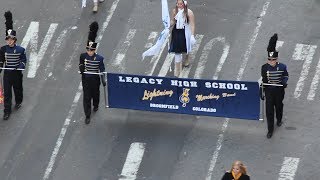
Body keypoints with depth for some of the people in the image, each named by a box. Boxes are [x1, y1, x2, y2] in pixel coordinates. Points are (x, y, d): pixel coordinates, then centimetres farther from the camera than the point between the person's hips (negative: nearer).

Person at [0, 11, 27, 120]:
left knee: (18, 89, 20)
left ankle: (18, 102, 49)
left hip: (17, 73, 0)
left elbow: (23, 60, -2)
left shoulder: (20, 50, -10)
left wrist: (20, 67, -19)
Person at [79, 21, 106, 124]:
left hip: (95, 80, -1)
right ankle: (87, 116, 7)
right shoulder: (83, 56, -11)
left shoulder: (99, 58, -17)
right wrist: (81, 68, -13)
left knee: (95, 94, 22)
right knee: (86, 97, 0)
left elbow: (102, 70, -9)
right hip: (86, 80, 1)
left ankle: (96, 106, 55)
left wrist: (103, 80, -12)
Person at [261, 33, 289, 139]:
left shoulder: (282, 67, -14)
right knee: (269, 110, -1)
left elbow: (286, 75, 6)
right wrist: (262, 90, 10)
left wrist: (285, 82, -11)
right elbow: (263, 79, 3)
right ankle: (270, 130, 8)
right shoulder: (264, 68, -13)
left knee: (279, 106, 23)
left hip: (279, 91, 1)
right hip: (269, 91, -1)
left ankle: (279, 120, 53)